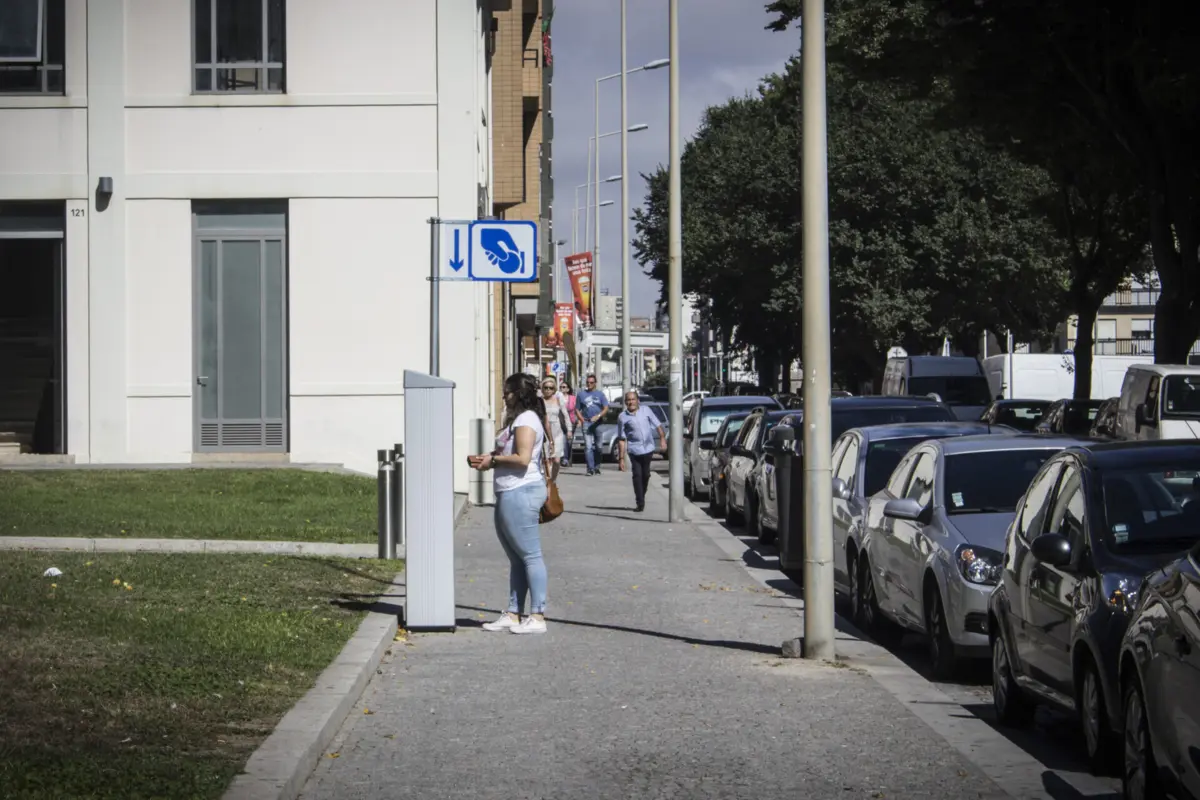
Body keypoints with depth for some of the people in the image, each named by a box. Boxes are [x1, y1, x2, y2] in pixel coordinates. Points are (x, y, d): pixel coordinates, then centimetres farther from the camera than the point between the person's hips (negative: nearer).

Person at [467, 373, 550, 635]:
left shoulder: (527, 420, -13)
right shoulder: (517, 419, 20)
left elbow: (522, 458, -23)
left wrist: (493, 460, -11)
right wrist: (486, 460, 9)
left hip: (520, 494, -11)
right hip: (509, 495, 11)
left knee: (530, 555, -8)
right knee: (516, 558, 13)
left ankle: (537, 617, -8)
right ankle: (513, 615, 17)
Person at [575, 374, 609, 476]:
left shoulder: (600, 394, 10)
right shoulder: (581, 395, 11)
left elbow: (606, 408, 2)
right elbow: (577, 409, 13)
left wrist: (598, 416, -16)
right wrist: (582, 420, -4)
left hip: (597, 422, 1)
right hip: (586, 422, -1)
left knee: (598, 447, 5)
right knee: (588, 446, -11)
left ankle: (597, 467, 17)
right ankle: (590, 468, -15)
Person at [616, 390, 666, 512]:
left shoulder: (646, 410, 4)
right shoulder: (623, 417, -2)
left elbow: (657, 425, 11)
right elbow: (621, 439, -2)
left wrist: (662, 438, -3)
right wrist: (621, 458, -5)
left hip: (648, 449, 2)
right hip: (635, 451, -2)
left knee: (645, 475, 12)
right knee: (637, 476, -8)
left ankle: (641, 497, 31)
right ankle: (640, 503, -6)